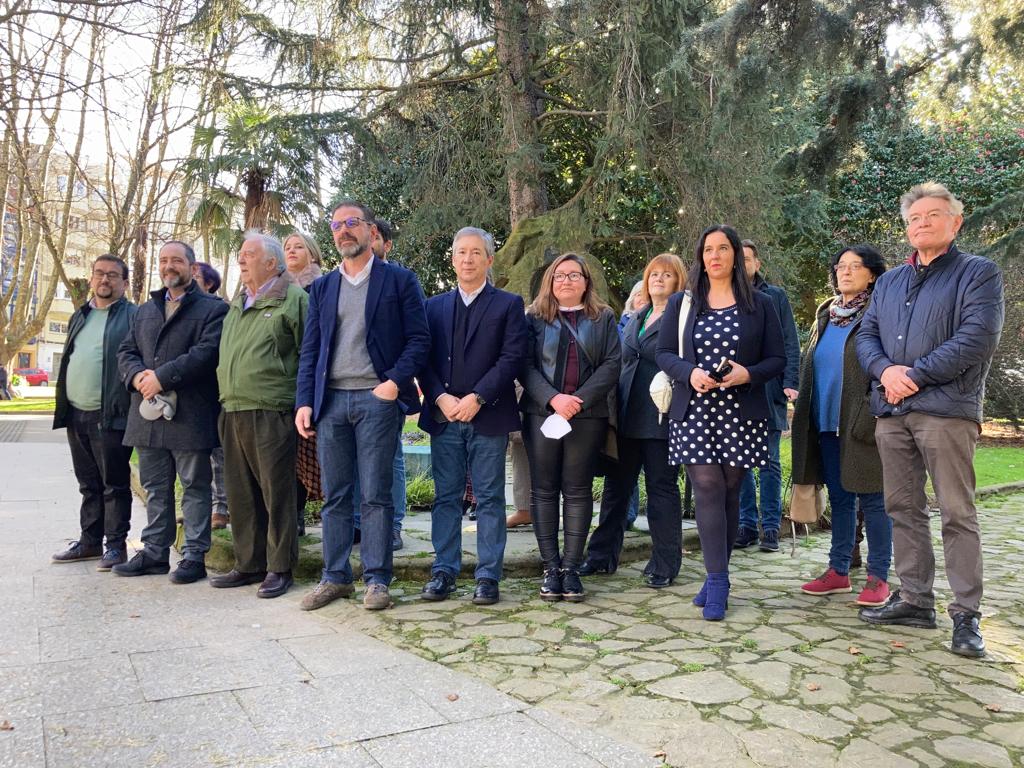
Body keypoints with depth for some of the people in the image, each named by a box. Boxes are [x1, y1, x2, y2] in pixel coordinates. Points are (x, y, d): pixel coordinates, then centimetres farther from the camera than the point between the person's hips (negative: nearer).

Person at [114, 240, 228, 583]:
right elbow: (126, 351, 16)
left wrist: (162, 377, -18)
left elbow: (207, 351, -15)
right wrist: (138, 375, -7)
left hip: (190, 413, -6)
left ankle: (195, 555, 7)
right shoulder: (145, 310, 20)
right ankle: (155, 552, 23)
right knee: (155, 486, 14)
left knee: (195, 486, 1)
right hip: (149, 412, 7)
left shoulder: (213, 308, -2)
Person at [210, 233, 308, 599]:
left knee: (276, 492, -2)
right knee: (241, 493, 12)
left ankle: (279, 568, 9)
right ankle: (248, 564, 23)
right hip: (233, 413, 8)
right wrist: (226, 399, 19)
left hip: (271, 413, -8)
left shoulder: (293, 298, -3)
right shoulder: (238, 304, 21)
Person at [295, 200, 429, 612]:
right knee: (334, 496, 8)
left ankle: (377, 580, 8)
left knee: (375, 495, -1)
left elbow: (419, 339, -1)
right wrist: (304, 401, 2)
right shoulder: (322, 287, 15)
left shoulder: (399, 280, 3)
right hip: (330, 400, 4)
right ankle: (335, 577, 18)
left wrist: (395, 382, -13)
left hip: (377, 398, -4)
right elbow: (310, 348, 12)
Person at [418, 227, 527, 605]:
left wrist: (476, 398, -13)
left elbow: (512, 357, -6)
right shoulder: (434, 306, 14)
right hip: (443, 416, 3)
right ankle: (444, 571, 16)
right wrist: (441, 398, -8)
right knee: (445, 497, 8)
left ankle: (488, 575, 10)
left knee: (489, 499, 2)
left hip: (488, 416, -3)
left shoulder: (509, 304, 4)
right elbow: (423, 359, 7)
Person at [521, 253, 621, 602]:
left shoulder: (603, 318, 11)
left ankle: (571, 567, 8)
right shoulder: (534, 318, 10)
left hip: (588, 415, 0)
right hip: (542, 413, 0)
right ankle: (551, 568, 8)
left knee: (578, 491, 2)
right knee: (544, 490, 1)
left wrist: (579, 400, -12)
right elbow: (526, 365, 1)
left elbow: (612, 363, 0)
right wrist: (553, 398, -15)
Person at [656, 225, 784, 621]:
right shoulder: (681, 303, 10)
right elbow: (664, 353, 6)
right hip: (694, 412, 0)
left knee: (729, 492, 5)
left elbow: (777, 359, 5)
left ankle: (716, 578, 18)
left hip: (742, 413, 0)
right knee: (707, 489, -8)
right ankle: (718, 580, -3)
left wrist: (748, 374, -15)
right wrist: (690, 372, -14)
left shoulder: (759, 304, 7)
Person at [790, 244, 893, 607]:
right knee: (839, 497, 12)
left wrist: (872, 416, -18)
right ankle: (838, 571, 21)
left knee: (872, 498, 1)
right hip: (827, 422, 6)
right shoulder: (826, 314, 15)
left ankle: (878, 577, 10)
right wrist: (805, 405, 12)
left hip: (861, 424, -6)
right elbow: (809, 364, 19)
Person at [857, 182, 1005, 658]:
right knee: (903, 508, 9)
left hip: (946, 409, -6)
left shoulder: (979, 274, 2)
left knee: (957, 514, -3)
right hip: (891, 411, 6)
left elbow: (977, 338, -12)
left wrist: (915, 375, -14)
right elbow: (866, 334, 13)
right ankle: (914, 600, 20)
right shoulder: (888, 282, 20)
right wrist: (885, 370, -8)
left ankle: (966, 614, 6)